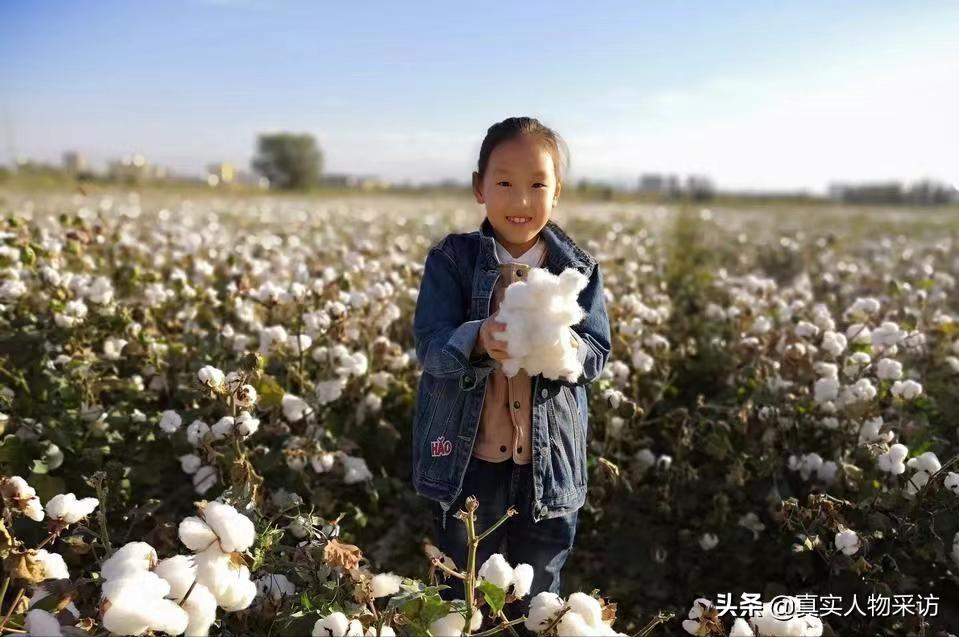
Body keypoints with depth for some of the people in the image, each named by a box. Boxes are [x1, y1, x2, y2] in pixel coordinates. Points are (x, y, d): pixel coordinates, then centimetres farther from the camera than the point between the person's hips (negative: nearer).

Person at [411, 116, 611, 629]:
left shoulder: (579, 270, 0)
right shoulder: (451, 259, -5)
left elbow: (598, 356, -5)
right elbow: (429, 345, -14)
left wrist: (566, 349, -28)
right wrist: (477, 340, -35)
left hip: (549, 466, 1)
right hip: (466, 461, -1)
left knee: (537, 606, 20)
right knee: (462, 601, 18)